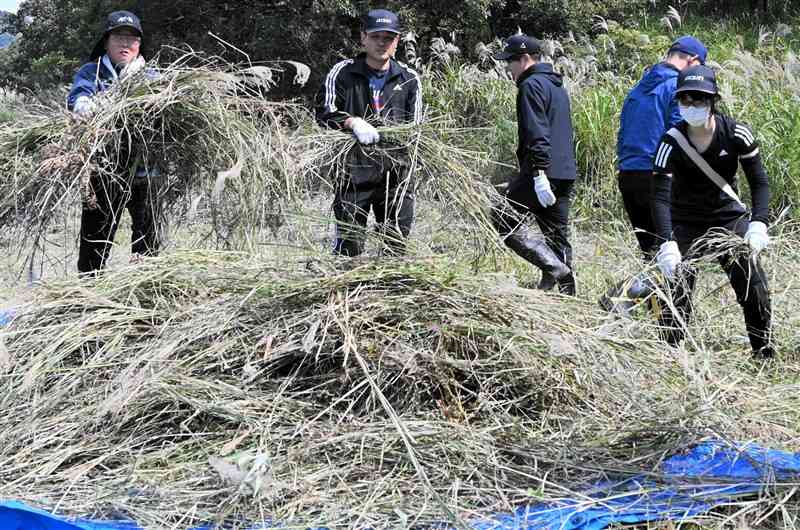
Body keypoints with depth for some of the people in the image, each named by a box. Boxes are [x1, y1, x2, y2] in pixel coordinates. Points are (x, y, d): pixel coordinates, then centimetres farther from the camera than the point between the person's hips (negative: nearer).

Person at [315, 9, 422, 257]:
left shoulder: (409, 79, 12)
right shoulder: (342, 73, 6)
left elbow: (415, 126, 11)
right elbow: (324, 112, -2)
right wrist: (353, 122, -19)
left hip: (396, 171, 2)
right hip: (353, 170, -2)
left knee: (397, 245, 6)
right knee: (349, 245, -5)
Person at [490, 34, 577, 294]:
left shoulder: (531, 85, -8)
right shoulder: (557, 85, 23)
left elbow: (537, 134, -19)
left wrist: (539, 174, -25)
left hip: (541, 172, -9)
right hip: (566, 173, 9)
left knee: (501, 221, -5)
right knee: (558, 235, 11)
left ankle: (552, 266, -14)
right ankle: (568, 293, 9)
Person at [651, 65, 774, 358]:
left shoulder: (737, 133, -14)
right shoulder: (671, 142, -19)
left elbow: (759, 182, -6)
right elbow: (660, 196, -25)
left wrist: (758, 222, -22)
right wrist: (668, 243, -37)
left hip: (730, 219, 2)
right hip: (686, 225, -1)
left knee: (755, 289, -3)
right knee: (678, 294, -9)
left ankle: (767, 356, 12)